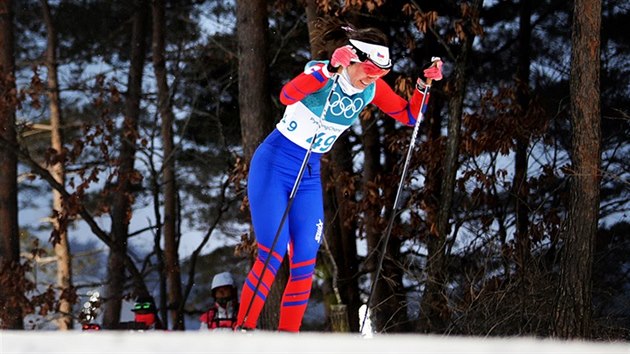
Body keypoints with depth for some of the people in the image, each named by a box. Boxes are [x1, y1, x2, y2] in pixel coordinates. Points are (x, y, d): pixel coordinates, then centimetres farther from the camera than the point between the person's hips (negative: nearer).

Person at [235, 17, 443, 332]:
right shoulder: (321, 73, -20)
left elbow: (410, 117, 6)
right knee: (272, 254, -15)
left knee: (305, 262, 0)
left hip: (308, 176, 6)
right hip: (273, 165, -6)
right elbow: (287, 95, -41)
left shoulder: (373, 89, -3)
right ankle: (243, 329, -6)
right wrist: (331, 69, -51)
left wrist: (423, 86, -12)